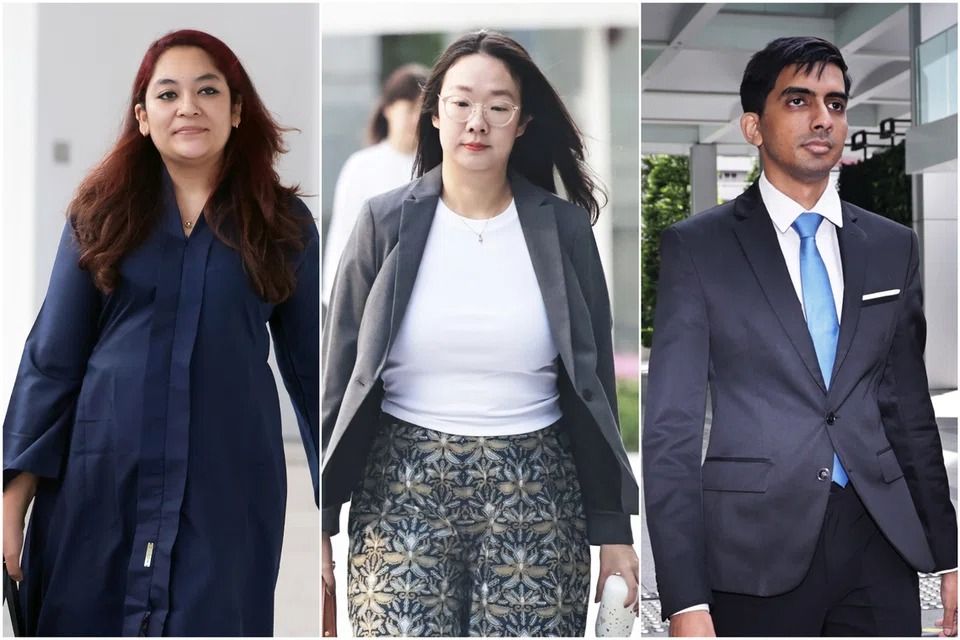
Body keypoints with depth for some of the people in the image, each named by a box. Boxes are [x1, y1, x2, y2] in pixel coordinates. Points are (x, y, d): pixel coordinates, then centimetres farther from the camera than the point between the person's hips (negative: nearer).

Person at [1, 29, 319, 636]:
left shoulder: (284, 223, 3)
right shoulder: (102, 212, 4)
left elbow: (311, 368, 5)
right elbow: (51, 357, 3)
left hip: (229, 478, -1)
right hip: (100, 471, 1)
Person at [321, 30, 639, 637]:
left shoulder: (563, 226, 1)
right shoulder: (387, 220, -1)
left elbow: (593, 382, 5)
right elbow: (341, 373, 3)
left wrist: (612, 525, 4)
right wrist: (320, 518, 1)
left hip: (534, 493, 1)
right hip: (404, 487, 0)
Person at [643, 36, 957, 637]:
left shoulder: (893, 246, 8)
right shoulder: (696, 246, -5)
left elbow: (910, 408, 13)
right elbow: (671, 428, -8)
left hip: (881, 541, 4)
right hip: (757, 549, -3)